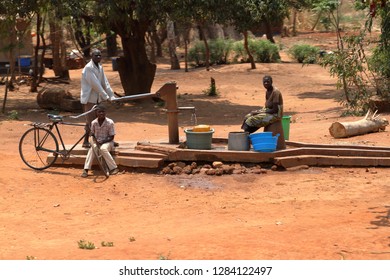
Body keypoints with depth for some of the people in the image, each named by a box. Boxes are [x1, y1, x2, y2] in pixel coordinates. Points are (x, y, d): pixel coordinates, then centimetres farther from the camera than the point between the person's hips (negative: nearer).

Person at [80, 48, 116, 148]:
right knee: (90, 121, -4)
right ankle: (86, 141, 6)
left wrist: (112, 95, -1)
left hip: (97, 98, 8)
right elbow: (95, 84, -22)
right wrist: (106, 97, -21)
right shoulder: (88, 68, -18)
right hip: (89, 98, -8)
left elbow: (105, 83, 8)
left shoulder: (100, 67, 9)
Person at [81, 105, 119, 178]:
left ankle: (114, 168, -27)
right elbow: (92, 134, 9)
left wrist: (102, 141, -22)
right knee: (92, 149, -29)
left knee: (103, 148, -36)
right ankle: (86, 170, -32)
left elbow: (111, 137, -10)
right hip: (97, 142, 3)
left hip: (107, 142, -3)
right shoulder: (94, 122, -4)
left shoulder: (110, 122, -13)